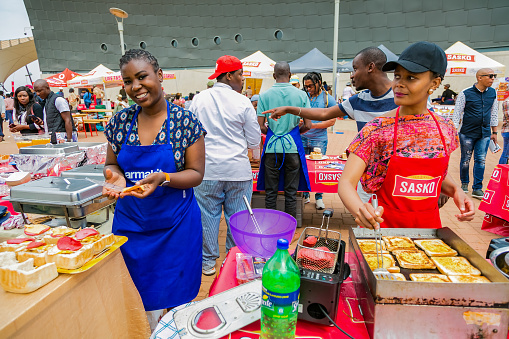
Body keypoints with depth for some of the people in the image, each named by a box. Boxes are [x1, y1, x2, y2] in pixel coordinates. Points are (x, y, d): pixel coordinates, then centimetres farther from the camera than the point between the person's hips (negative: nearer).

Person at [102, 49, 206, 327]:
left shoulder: (185, 121, -9)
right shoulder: (121, 121, 1)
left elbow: (196, 173, -9)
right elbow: (111, 164, 10)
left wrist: (163, 178, -27)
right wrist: (114, 175, -14)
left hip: (175, 224, -3)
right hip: (130, 222, 3)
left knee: (176, 298, 12)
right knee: (138, 303, 16)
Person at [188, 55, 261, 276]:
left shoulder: (198, 100, 1)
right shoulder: (243, 103, -5)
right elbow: (254, 143, -1)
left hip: (207, 169, 2)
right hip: (237, 170, -1)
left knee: (208, 216, 12)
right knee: (237, 218, 11)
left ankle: (208, 263, 23)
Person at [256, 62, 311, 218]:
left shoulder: (265, 95, -3)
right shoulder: (301, 95, -2)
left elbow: (261, 127, -5)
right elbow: (307, 125, -2)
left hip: (272, 146, 0)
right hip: (293, 146, 0)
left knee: (270, 192, 10)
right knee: (291, 192, 9)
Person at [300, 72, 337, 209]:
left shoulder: (328, 99, -1)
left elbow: (332, 120, -5)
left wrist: (313, 125, -16)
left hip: (319, 140, -2)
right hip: (303, 138, 3)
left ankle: (319, 197, 16)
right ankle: (305, 195, 20)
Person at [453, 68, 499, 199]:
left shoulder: (493, 93, 7)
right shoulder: (465, 93, -8)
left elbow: (494, 113, 14)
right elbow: (457, 113, -5)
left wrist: (494, 132, 14)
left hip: (485, 134, 4)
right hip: (467, 133, -3)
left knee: (480, 161, 2)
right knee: (466, 160, 6)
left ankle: (477, 189, 9)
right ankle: (464, 183, 26)